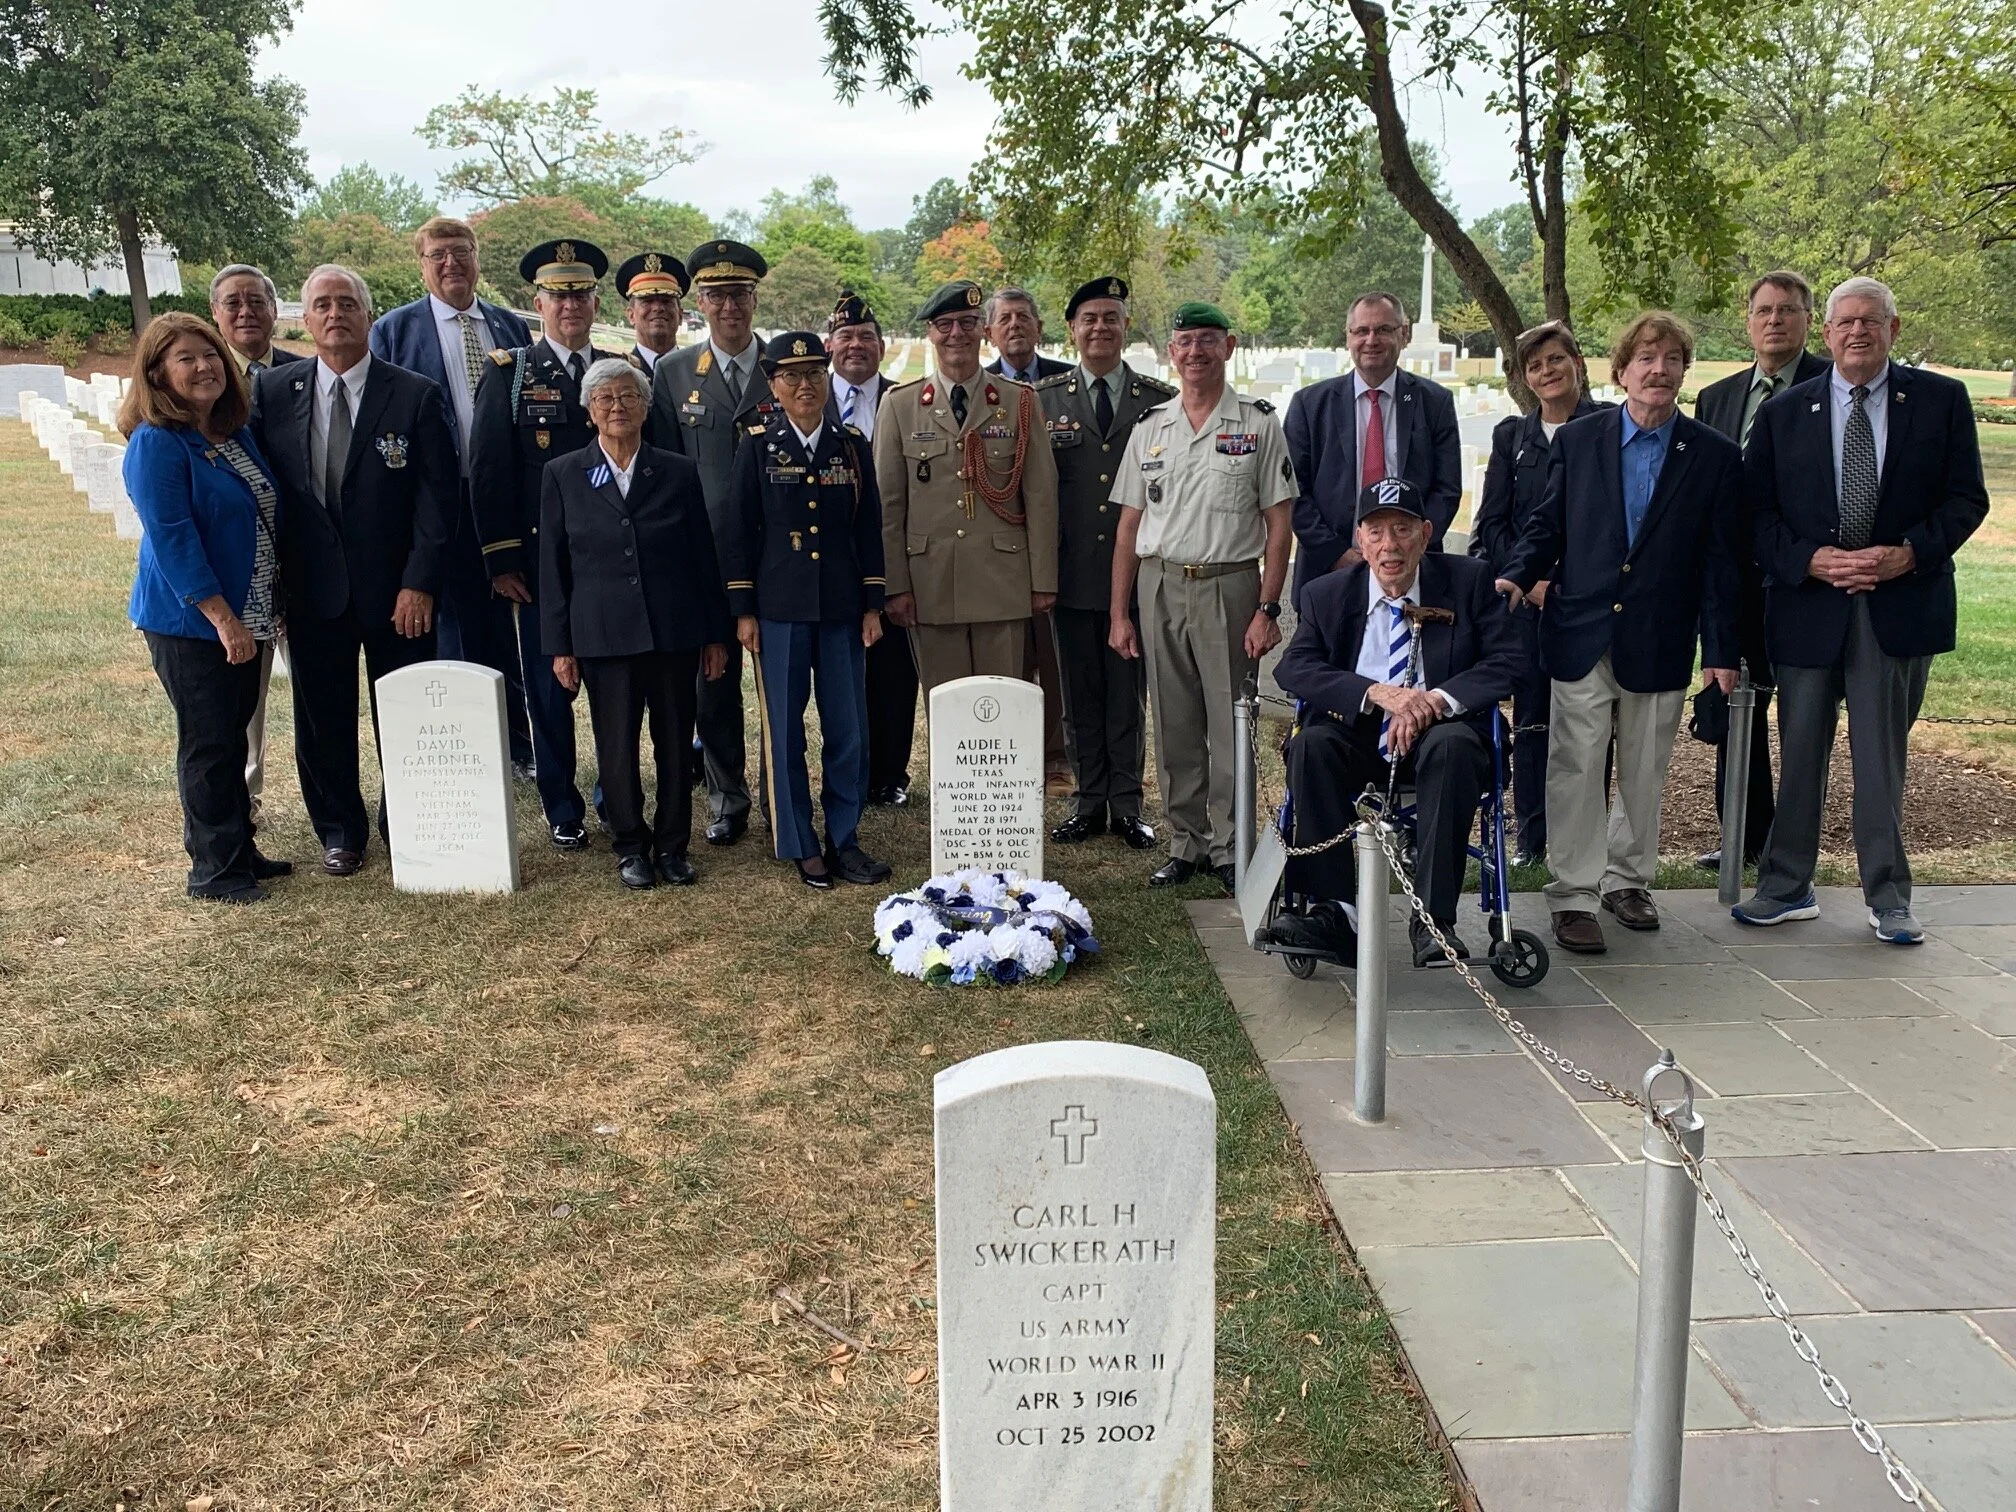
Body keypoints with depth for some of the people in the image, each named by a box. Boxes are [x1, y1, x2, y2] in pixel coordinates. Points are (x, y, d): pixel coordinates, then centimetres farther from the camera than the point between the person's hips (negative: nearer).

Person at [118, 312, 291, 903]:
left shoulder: (236, 433, 9)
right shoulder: (155, 444, -14)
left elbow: (268, 518, 15)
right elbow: (171, 539, -19)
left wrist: (269, 607, 13)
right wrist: (223, 619, -21)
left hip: (242, 616, 7)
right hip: (189, 621, -7)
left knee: (233, 737, 15)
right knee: (208, 743, 1)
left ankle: (240, 850, 26)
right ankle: (213, 869, 12)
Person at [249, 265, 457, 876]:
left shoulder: (415, 395, -4)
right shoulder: (272, 391, 3)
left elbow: (437, 497, -7)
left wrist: (419, 582, -13)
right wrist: (270, 576, -1)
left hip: (396, 589, -2)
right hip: (312, 590, 2)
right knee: (322, 718, 11)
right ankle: (338, 830, 28)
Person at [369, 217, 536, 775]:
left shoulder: (511, 327, 11)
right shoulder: (393, 329, 1)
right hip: (443, 502, -3)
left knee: (500, 621, 13)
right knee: (459, 626, 3)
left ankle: (516, 745, 25)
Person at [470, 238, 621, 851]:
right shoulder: (508, 371, 2)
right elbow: (488, 471, -2)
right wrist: (502, 559, -9)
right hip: (541, 562, -1)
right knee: (549, 686, 6)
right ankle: (562, 808, 18)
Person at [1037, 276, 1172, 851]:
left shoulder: (1160, 400, 4)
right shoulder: (1044, 399, 6)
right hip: (1072, 571, 1)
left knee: (1129, 692, 5)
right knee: (1081, 694, 9)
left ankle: (1127, 805, 15)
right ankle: (1089, 801, 19)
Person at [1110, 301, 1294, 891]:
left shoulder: (1258, 423, 2)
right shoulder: (1149, 427, 11)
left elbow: (1278, 523, -1)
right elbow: (1129, 526, 11)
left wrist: (1267, 609, -10)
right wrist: (1119, 614, 6)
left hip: (1229, 585, -3)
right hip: (1160, 588, 3)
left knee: (1231, 725, 0)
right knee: (1174, 727, 8)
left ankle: (1229, 847, 12)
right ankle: (1185, 842, 19)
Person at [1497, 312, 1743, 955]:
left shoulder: (1715, 456, 4)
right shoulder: (1577, 439, 5)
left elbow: (1720, 560, 3)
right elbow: (1547, 525, 9)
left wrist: (1721, 649, 0)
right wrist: (1518, 576, -11)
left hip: (1660, 643, 1)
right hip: (1581, 634, -1)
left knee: (1645, 772, 11)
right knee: (1576, 767, -3)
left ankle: (1627, 879, 29)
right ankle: (1574, 896, 4)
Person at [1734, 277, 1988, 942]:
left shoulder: (1942, 400, 3)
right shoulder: (1784, 411, 5)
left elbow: (1967, 499, 2)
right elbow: (1757, 509, 3)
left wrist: (1911, 552, -14)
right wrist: (1810, 559, -12)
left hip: (1901, 604, -1)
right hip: (1807, 605, 1)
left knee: (1882, 757, 5)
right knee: (1799, 755, 8)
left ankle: (1887, 897, 17)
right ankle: (1786, 887, 20)